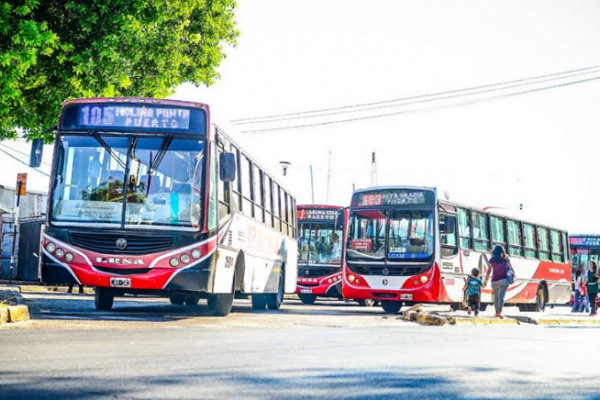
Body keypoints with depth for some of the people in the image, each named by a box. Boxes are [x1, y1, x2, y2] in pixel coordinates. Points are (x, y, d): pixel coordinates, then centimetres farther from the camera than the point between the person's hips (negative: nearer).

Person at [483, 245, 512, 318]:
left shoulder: (492, 260, 2)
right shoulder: (505, 259, 4)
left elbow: (489, 270, -4)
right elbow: (510, 268, 9)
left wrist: (485, 280, -3)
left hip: (494, 281, 1)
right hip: (504, 280, -1)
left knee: (496, 297, 19)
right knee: (501, 297, -10)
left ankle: (497, 312, 24)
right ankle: (499, 312, -26)